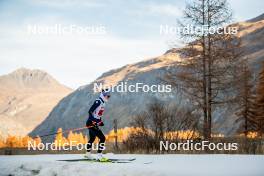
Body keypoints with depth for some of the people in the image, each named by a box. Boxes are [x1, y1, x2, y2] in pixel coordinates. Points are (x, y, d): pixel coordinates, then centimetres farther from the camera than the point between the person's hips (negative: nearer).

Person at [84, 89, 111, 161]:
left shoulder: (102, 103, 13)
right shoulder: (98, 101, -16)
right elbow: (90, 111, -22)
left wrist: (100, 121, 15)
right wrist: (93, 121, -28)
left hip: (94, 123, 10)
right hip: (91, 123, -10)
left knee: (92, 138, 24)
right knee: (102, 138, -14)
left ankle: (88, 154, 40)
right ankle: (99, 155, -13)